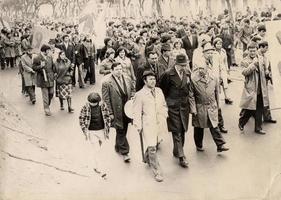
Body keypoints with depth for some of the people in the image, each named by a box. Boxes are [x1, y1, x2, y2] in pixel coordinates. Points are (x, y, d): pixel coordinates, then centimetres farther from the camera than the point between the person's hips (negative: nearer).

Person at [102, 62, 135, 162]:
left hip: (126, 110, 6)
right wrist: (110, 113, -12)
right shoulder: (107, 83, -12)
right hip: (116, 112, -6)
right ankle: (124, 152, 8)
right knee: (120, 131, -2)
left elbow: (133, 89, 21)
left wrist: (132, 97, 1)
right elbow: (106, 99, -11)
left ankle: (118, 147, 39)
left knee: (123, 130, 17)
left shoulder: (127, 79, 6)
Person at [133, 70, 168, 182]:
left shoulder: (159, 91, 8)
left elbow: (164, 105, 20)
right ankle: (157, 172, 1)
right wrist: (138, 126, -7)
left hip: (159, 123, 6)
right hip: (148, 125, -5)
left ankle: (147, 159, 46)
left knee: (153, 144, 17)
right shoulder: (139, 95, -9)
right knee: (152, 148, -8)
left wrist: (164, 116, 11)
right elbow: (136, 112, -6)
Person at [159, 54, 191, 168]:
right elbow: (163, 90, -4)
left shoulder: (187, 73, 4)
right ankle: (181, 156, -1)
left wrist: (187, 100, 12)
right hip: (173, 107, -5)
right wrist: (166, 103, -1)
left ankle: (176, 151, 28)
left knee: (182, 130, 11)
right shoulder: (168, 74, -12)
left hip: (184, 106, 5)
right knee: (176, 131, -5)